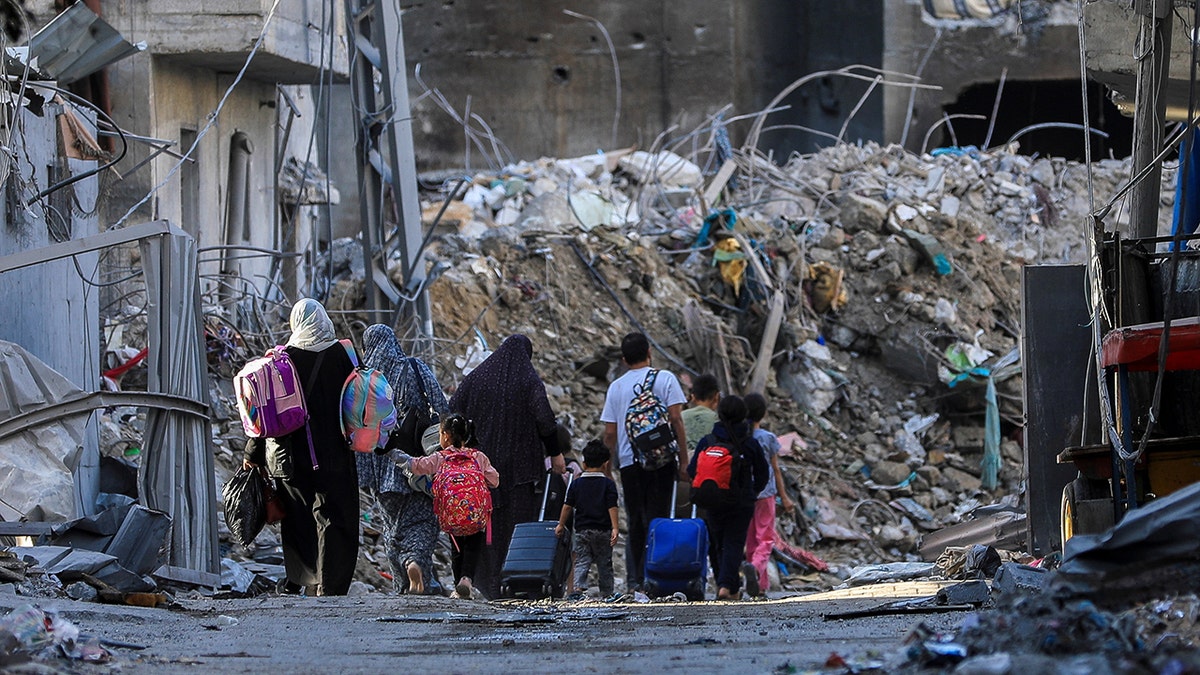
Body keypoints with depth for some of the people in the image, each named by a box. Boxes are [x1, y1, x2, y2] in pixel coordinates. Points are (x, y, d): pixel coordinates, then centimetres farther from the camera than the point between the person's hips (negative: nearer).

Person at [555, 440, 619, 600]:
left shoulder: (576, 484, 4)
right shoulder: (608, 484, -3)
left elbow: (567, 506, 6)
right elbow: (612, 507, -9)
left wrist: (561, 525, 17)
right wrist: (614, 528, -9)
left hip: (582, 530, 1)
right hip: (602, 530, -1)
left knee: (582, 562, 0)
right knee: (604, 563, 8)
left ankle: (579, 587, -20)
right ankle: (607, 592, 11)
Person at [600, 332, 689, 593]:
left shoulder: (616, 387, 9)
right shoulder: (664, 379, 1)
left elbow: (610, 433, 8)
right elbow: (676, 419, -5)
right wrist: (684, 460, -2)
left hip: (629, 462, 3)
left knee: (635, 524, 9)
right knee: (657, 520, -2)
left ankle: (634, 581, 5)